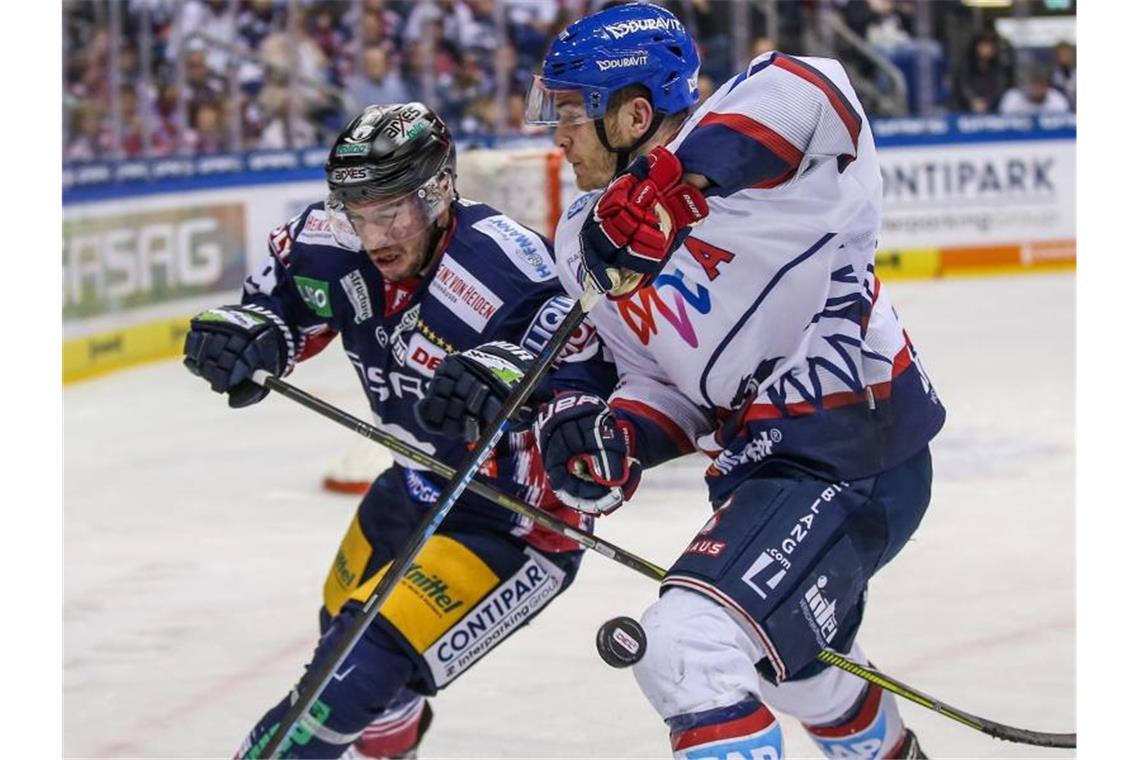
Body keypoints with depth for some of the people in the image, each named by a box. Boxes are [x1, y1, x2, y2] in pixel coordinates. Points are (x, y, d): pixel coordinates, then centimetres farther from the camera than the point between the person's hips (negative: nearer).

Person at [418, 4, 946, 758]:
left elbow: (812, 92, -42)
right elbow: (671, 386, 11)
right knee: (795, 658, 34)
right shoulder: (588, 241, 6)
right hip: (758, 463, 10)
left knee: (686, 646, -24)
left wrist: (669, 178, -47)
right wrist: (615, 441, -10)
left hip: (851, 461, -10)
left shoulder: (740, 157, -19)